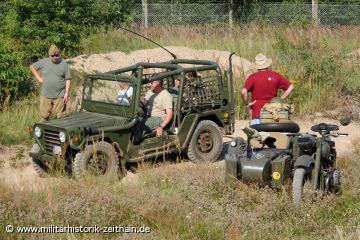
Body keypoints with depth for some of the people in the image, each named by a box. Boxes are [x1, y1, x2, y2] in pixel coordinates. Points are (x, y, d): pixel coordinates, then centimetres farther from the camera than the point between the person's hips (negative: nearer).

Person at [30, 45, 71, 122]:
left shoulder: (64, 65, 0)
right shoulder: (43, 62, 3)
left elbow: (67, 80, -1)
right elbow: (32, 67, 15)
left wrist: (66, 94, -8)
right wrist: (39, 78, 6)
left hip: (59, 96, -1)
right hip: (45, 95, 2)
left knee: (59, 117, 0)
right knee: (44, 116, 4)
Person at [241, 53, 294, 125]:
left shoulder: (253, 77, -5)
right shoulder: (276, 76, 5)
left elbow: (243, 92, -18)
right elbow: (290, 87, 9)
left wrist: (247, 103, -3)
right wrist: (280, 100, 10)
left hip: (257, 113, -3)